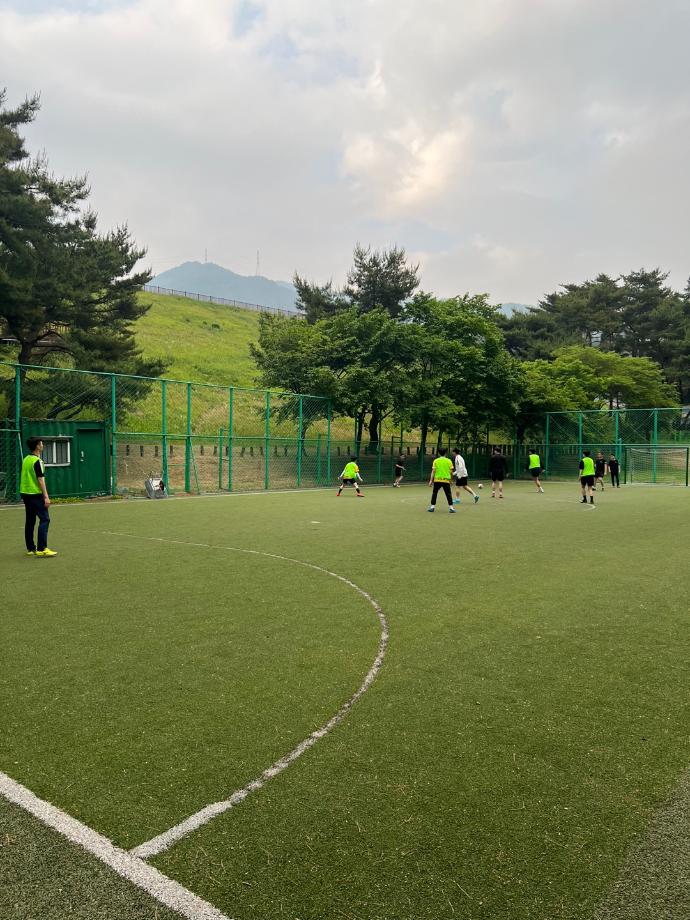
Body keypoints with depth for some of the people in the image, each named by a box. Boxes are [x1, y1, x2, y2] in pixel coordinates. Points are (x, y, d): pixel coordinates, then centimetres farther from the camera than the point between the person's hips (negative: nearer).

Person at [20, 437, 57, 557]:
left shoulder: (25, 460, 12)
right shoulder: (37, 461, -14)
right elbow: (40, 480, -17)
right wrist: (46, 497, -18)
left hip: (25, 493, 9)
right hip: (35, 494, -9)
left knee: (29, 521, 12)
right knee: (44, 519, -8)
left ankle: (30, 548, 17)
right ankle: (41, 549, -13)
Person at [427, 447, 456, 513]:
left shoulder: (436, 461, 2)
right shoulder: (448, 461, 3)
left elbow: (433, 471, -2)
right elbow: (451, 472, 2)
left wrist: (431, 480, -2)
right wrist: (451, 479, 15)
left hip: (437, 480, 0)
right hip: (446, 480, 0)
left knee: (434, 493, 13)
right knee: (448, 494, 5)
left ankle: (432, 507, 12)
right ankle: (451, 507, 0)